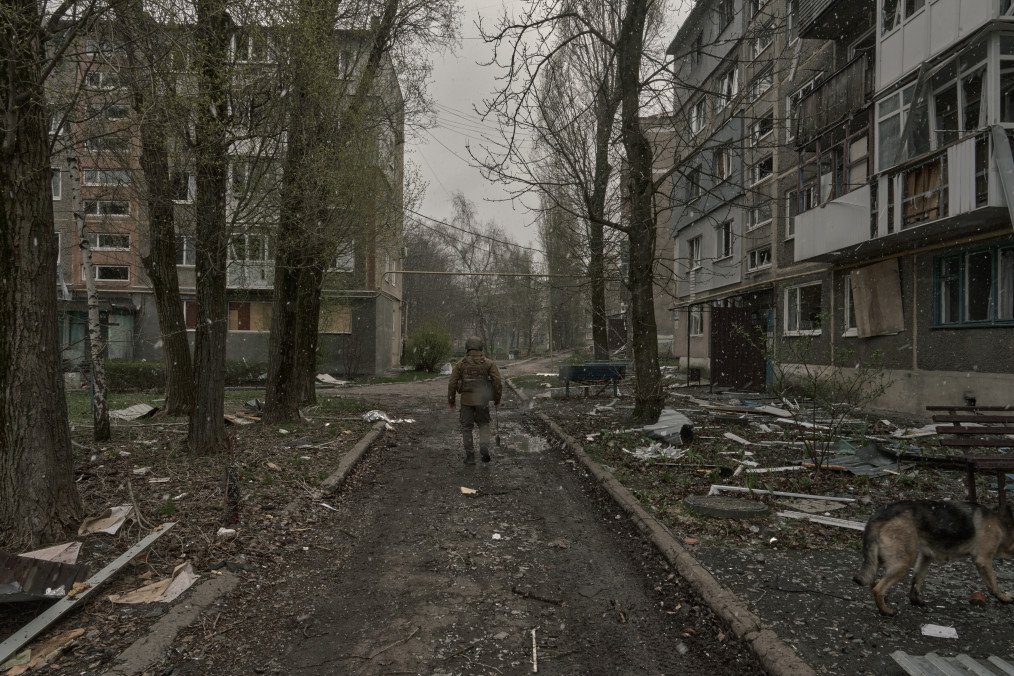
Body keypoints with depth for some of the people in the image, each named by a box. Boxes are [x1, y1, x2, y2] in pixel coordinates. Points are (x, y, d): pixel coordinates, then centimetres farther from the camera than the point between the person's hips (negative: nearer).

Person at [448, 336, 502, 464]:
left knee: (466, 428, 12)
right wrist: (497, 398, 5)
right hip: (482, 400, 1)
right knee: (484, 424, 20)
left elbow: (452, 383, -5)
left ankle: (470, 456, 10)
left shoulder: (461, 364, -4)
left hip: (466, 400, -1)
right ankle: (484, 448, -2)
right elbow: (497, 382, -8)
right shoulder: (489, 363, -4)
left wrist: (451, 400, 7)